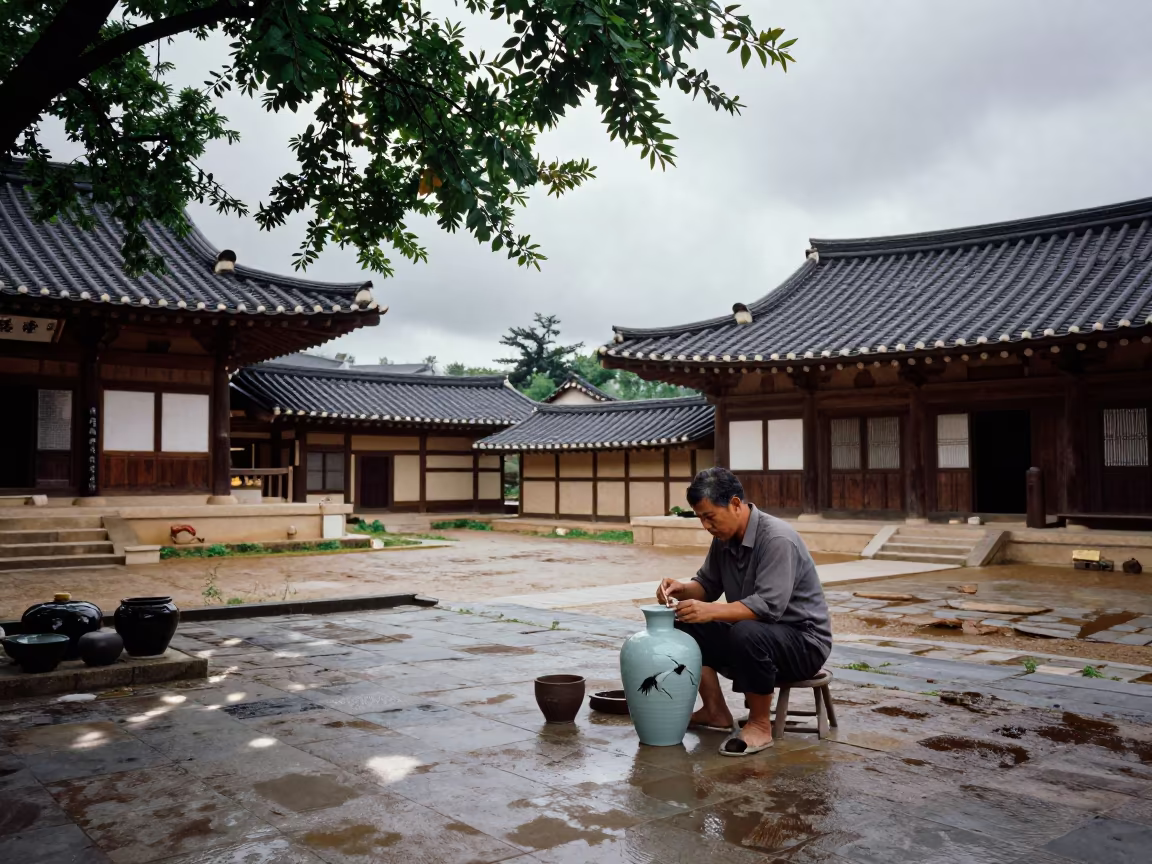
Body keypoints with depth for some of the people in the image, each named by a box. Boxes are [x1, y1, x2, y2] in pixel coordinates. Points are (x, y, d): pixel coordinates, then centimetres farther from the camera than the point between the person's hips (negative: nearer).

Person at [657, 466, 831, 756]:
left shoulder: (777, 539, -24)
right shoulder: (724, 538, 1)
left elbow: (769, 605, -32)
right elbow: (707, 585, 10)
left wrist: (711, 611, -39)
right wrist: (683, 589, -11)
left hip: (804, 640, -8)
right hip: (756, 631, 8)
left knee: (747, 633, -37)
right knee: (685, 628, -2)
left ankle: (760, 724, -16)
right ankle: (716, 712, 5)